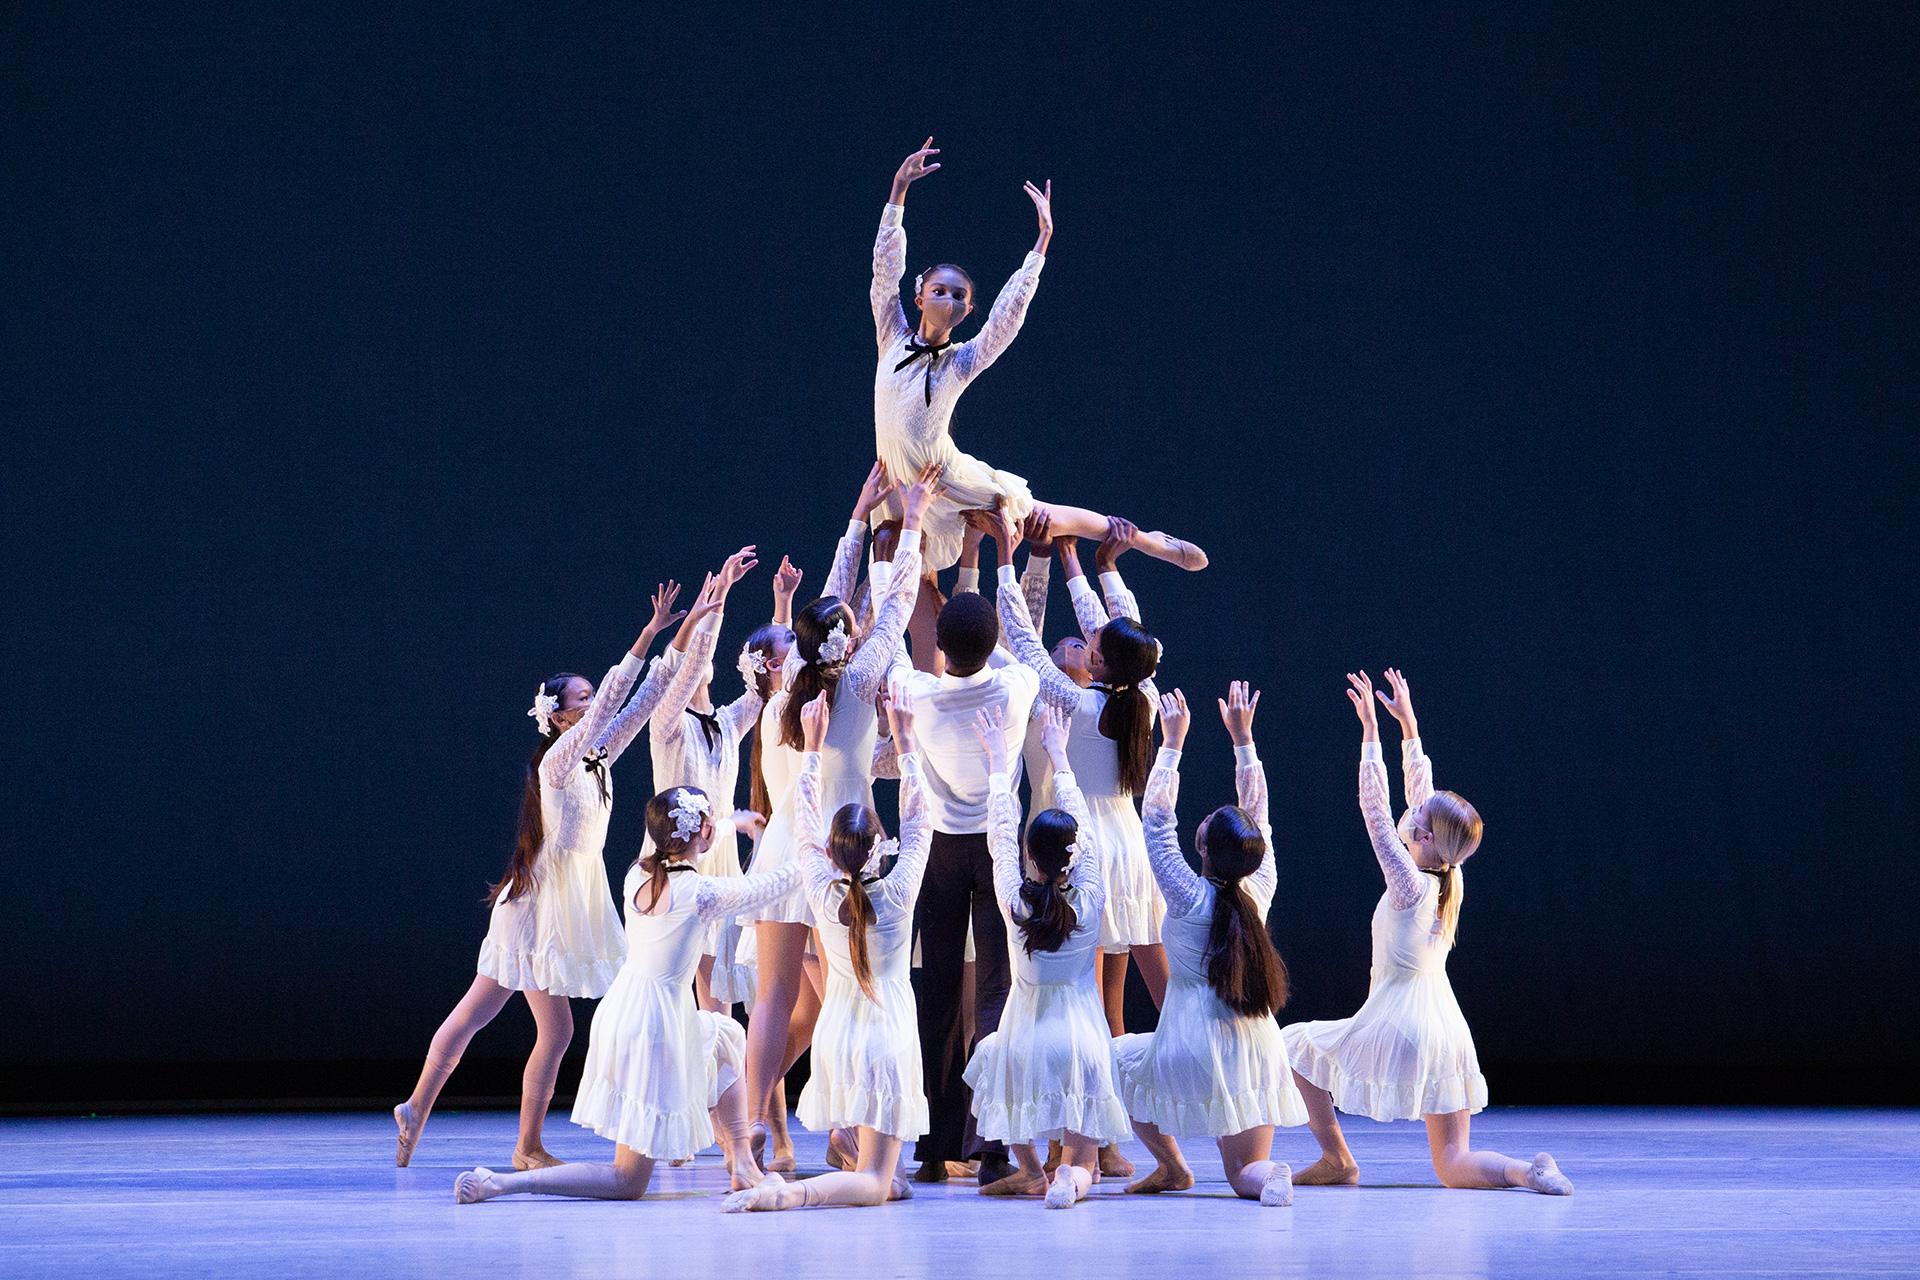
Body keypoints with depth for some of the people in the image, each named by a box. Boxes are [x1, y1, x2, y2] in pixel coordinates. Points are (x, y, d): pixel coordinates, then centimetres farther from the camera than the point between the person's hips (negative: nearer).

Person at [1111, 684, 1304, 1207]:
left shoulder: (1189, 897, -12)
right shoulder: (1260, 890, -1)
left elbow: (1157, 819, -4)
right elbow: (1258, 815, 12)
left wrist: (1174, 742, 1)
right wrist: (1242, 737, 16)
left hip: (1192, 1052, -4)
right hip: (1257, 1053, 4)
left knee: (1117, 1056, 29)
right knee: (1246, 1176, 13)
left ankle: (1172, 1165, 22)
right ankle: (1269, 1175, -24)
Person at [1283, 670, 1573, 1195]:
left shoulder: (1410, 886, -15)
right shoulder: (1450, 880, 4)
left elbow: (1375, 809, -14)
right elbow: (1421, 790, 11)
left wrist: (1371, 732, -13)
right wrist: (1408, 725, 15)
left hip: (1396, 1029, -7)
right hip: (1445, 1032, 7)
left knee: (1296, 1046, 18)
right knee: (1455, 1166, 8)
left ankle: (1336, 1161, 13)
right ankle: (1528, 1171, -21)